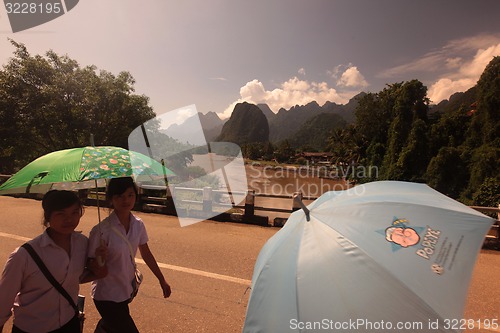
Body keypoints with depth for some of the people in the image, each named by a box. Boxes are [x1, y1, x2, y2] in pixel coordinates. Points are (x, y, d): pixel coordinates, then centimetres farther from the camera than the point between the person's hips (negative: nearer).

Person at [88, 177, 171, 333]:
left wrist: (162, 280, 6)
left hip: (127, 290, 6)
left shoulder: (138, 225, -9)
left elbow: (146, 254, 2)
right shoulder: (101, 230, -24)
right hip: (107, 296, -5)